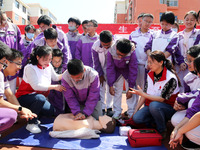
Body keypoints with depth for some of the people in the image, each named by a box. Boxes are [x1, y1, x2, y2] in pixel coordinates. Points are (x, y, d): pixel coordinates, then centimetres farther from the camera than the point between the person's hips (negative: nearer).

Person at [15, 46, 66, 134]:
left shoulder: (48, 66, 1)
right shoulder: (30, 68, -20)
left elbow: (55, 78, 17)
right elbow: (36, 86, -29)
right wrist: (54, 87, -29)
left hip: (40, 96, 7)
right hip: (24, 97, -7)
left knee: (53, 112, -11)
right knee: (40, 98, -39)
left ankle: (34, 113, 16)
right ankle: (32, 123, -18)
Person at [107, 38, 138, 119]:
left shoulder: (132, 53, -35)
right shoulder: (111, 52, -31)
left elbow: (133, 70, -24)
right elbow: (110, 68, -19)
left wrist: (130, 87, -21)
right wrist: (110, 85, -18)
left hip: (128, 71, -1)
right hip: (117, 71, 2)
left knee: (131, 93, -5)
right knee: (117, 91, 3)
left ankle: (131, 113, 9)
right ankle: (117, 113, 14)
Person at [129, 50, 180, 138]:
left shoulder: (171, 78, -21)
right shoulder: (150, 74, 0)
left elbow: (162, 99, -21)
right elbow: (145, 93, 4)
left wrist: (142, 94, -25)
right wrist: (136, 110, 1)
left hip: (169, 108, -5)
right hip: (151, 106, 6)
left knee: (154, 105, -37)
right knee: (136, 118, -17)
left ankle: (162, 131, -11)